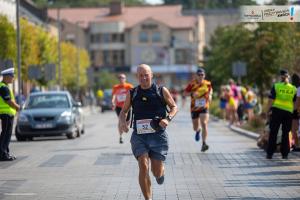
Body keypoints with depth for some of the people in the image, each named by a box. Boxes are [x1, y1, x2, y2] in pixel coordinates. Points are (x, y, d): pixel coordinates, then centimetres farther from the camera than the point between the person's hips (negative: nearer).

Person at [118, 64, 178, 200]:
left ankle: (161, 172, 40)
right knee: (143, 167, -17)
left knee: (156, 172, 1)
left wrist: (168, 119, -10)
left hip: (158, 134, -1)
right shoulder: (132, 93, 7)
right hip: (139, 136, 1)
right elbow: (124, 111, 17)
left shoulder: (161, 91, 2)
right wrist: (122, 121, -6)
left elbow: (174, 107, 10)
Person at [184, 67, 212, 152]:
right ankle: (198, 130, 51)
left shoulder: (207, 83, -1)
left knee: (204, 124, -20)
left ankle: (204, 144, -20)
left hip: (204, 108, 0)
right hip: (194, 108, 0)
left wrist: (210, 95, 2)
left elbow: (210, 90, 21)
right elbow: (185, 93, -8)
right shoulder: (192, 84, -8)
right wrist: (192, 93, -26)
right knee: (195, 128, 11)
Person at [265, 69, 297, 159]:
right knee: (285, 133, 10)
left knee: (273, 133, 4)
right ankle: (285, 154, 9)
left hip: (276, 111, -2)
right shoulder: (293, 89, 5)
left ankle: (269, 154, 3)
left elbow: (271, 100, -7)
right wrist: (293, 111, 18)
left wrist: (268, 110, 0)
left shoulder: (276, 86, -3)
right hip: (288, 112, 2)